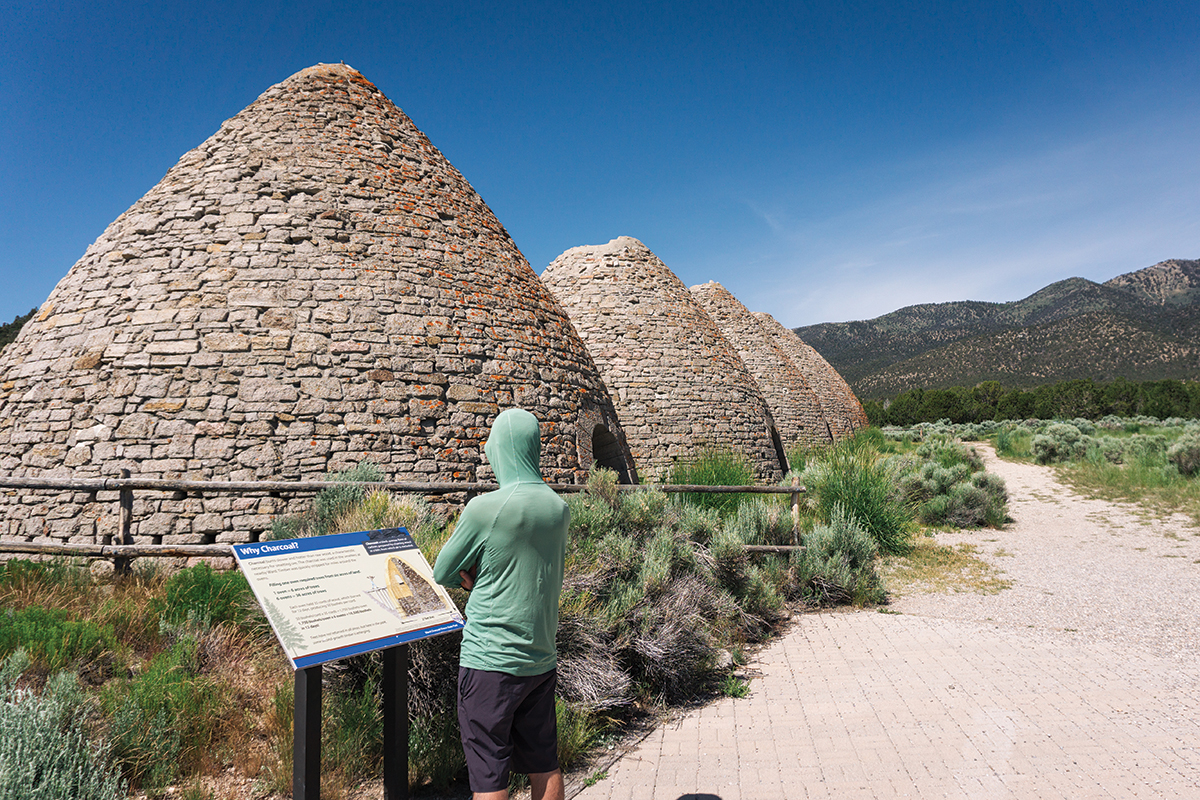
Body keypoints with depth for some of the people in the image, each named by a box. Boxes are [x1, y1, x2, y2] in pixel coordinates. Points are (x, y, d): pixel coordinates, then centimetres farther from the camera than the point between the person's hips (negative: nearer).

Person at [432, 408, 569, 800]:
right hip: (542, 657, 6)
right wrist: (482, 574, 3)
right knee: (544, 766, 17)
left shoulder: (484, 509, -16)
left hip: (490, 661, -6)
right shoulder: (559, 509, 1)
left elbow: (441, 574, -4)